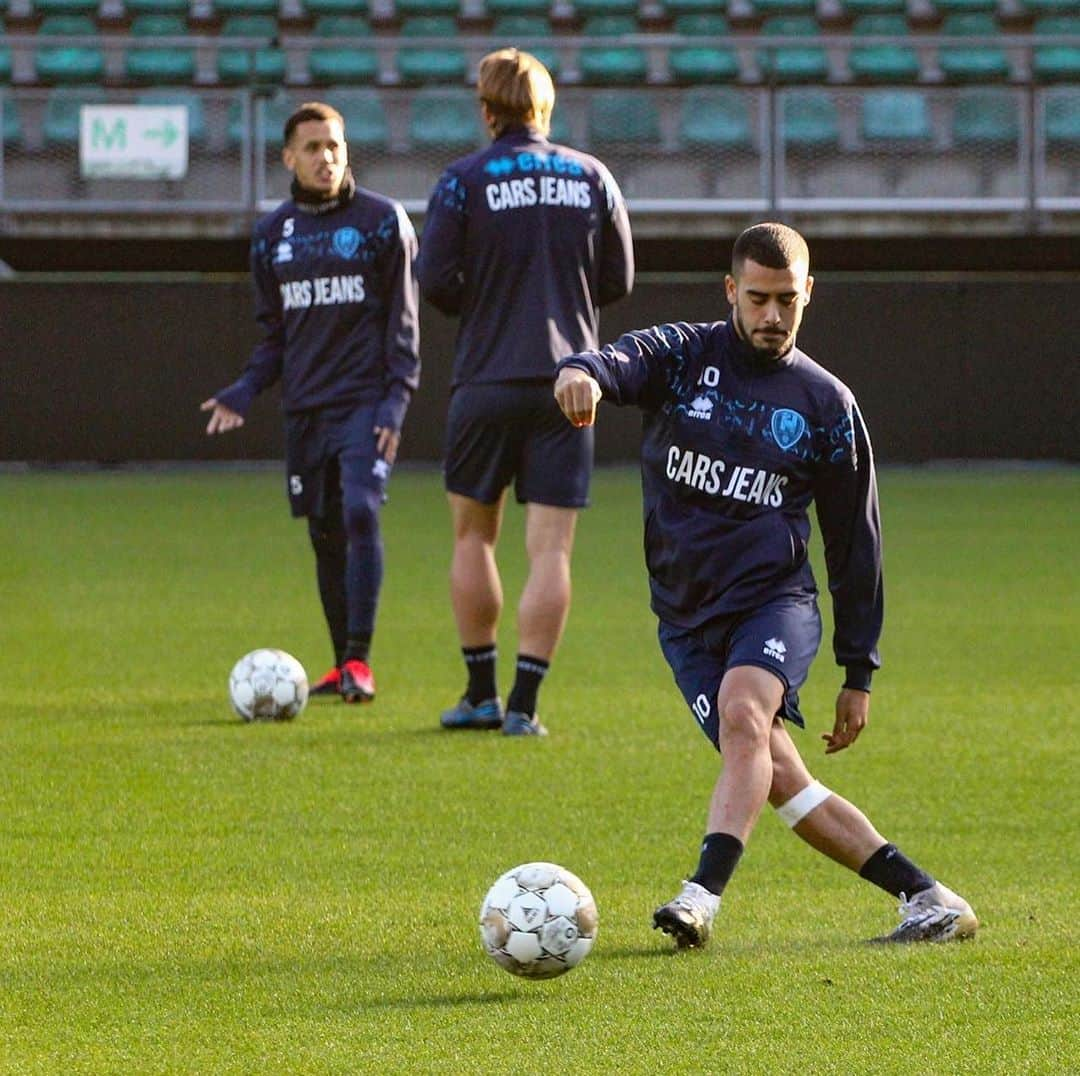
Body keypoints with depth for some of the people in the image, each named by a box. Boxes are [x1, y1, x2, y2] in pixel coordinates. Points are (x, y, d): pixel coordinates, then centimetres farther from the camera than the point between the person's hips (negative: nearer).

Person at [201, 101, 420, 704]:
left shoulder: (383, 220, 1)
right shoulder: (273, 233, 12)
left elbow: (405, 320, -1)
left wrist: (397, 400, -10)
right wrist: (246, 391, 2)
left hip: (366, 400, -4)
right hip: (305, 406, 4)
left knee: (361, 511, -20)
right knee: (325, 532, 5)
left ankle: (360, 659, -20)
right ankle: (342, 666, 14)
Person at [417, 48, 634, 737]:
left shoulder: (465, 181, -5)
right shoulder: (592, 178, 4)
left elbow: (435, 280, -8)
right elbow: (618, 281, 9)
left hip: (488, 381, -1)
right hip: (567, 384, 1)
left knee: (473, 535, 15)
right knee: (550, 550, 0)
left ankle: (482, 694, 16)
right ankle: (524, 703, -7)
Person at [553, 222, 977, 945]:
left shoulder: (826, 404, 4)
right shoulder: (685, 357, 4)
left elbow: (855, 540, 10)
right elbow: (626, 362, -20)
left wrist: (858, 672, 9)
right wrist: (583, 373, -47)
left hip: (776, 597, -2)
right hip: (687, 616, 2)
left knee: (743, 711, -31)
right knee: (777, 777, -7)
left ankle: (704, 894, -42)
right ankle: (924, 895, 1)